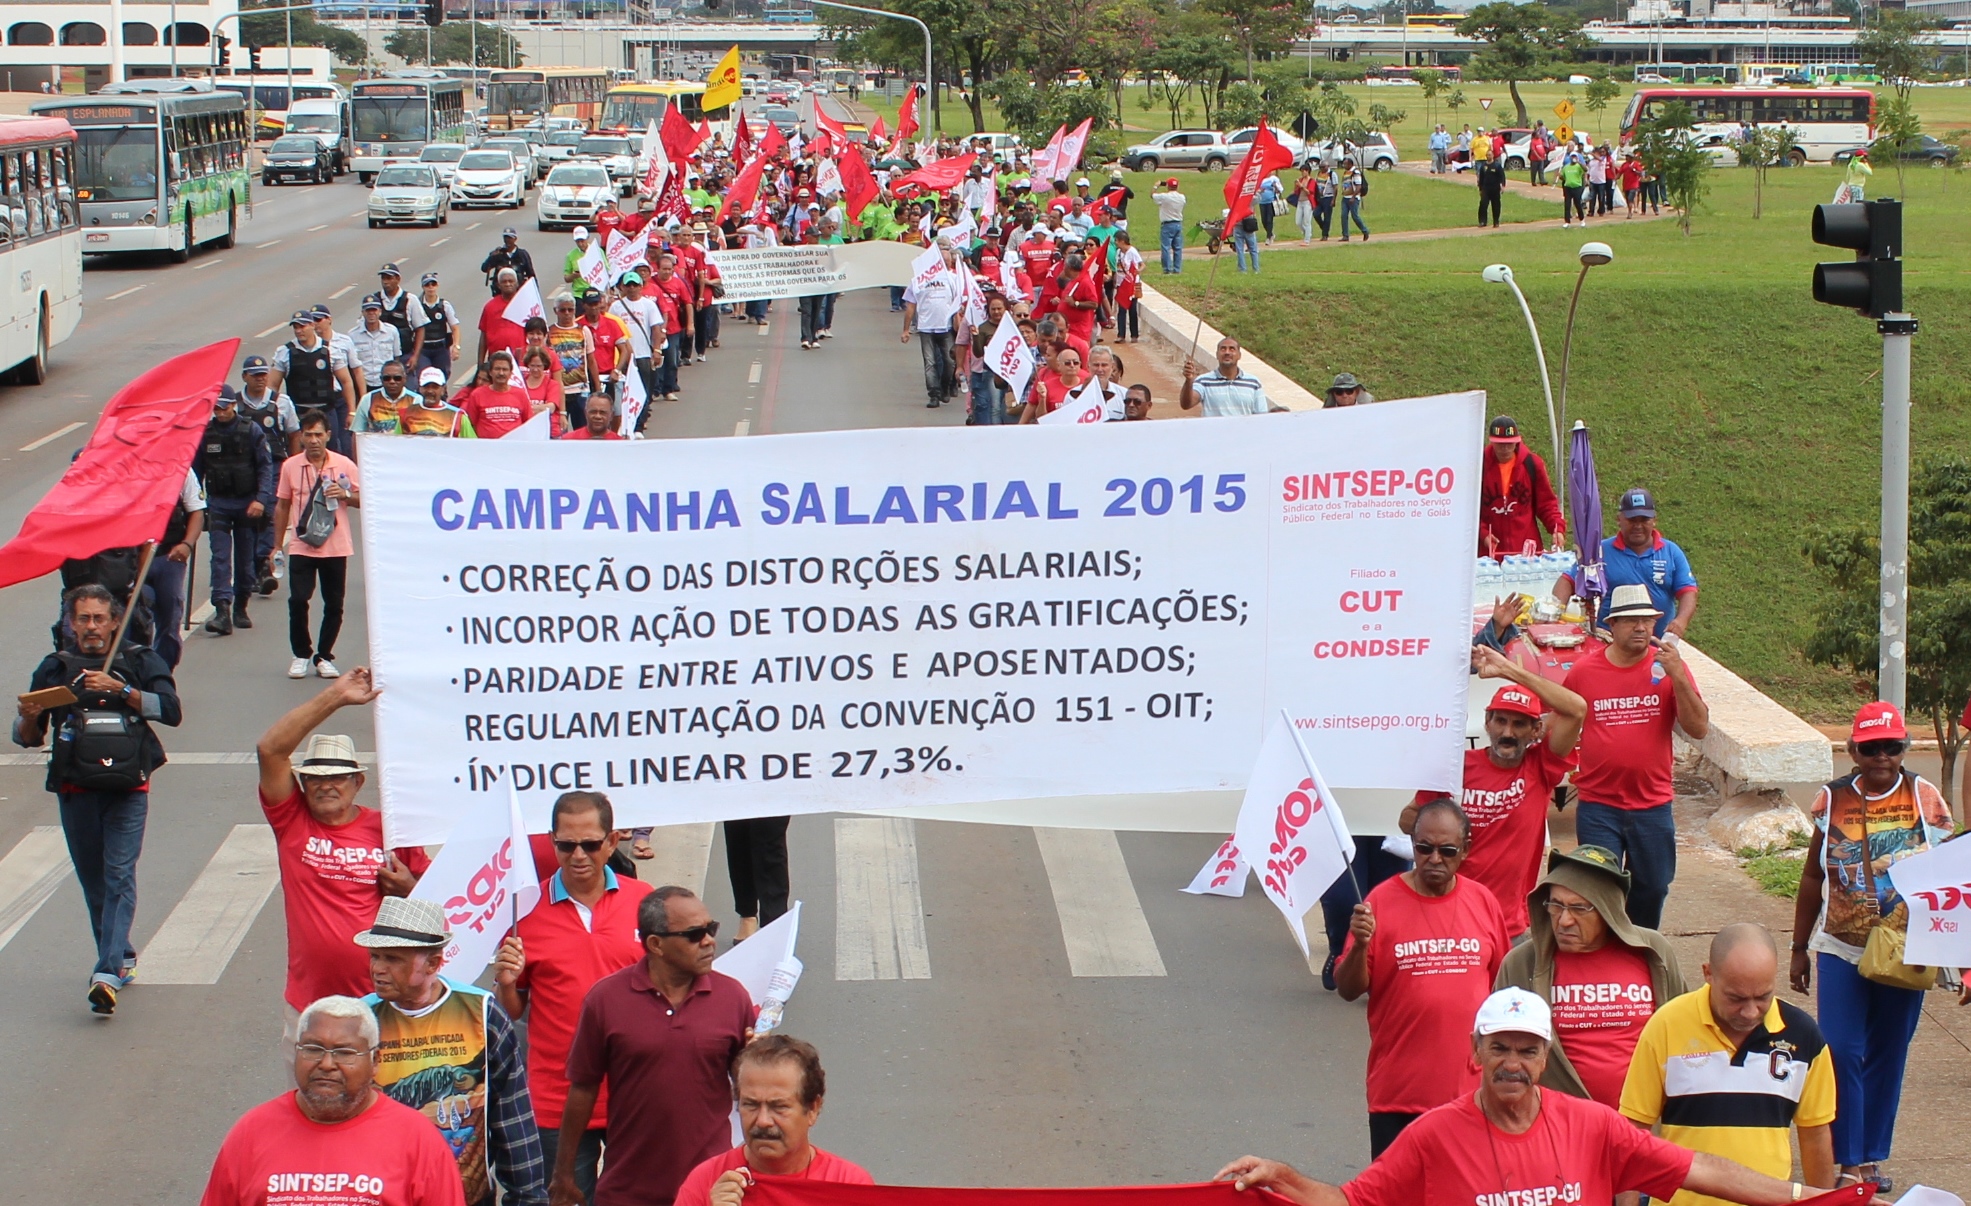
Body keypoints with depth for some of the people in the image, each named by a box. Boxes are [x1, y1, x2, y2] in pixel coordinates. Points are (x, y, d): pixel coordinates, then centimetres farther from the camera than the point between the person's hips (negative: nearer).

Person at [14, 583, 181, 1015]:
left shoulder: (140, 662, 7)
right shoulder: (55, 668, 10)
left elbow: (171, 711, -8)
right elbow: (27, 739, 10)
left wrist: (121, 690, -18)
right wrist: (28, 718, -14)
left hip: (128, 789, -2)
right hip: (75, 792, 2)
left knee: (119, 876, -13)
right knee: (93, 882, 7)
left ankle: (108, 973, -21)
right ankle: (121, 957, 25)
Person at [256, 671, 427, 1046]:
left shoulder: (388, 829, 2)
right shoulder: (292, 822, 3)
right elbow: (270, 749, -9)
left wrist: (408, 889, -11)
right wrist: (334, 697, -13)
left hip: (382, 1002, -1)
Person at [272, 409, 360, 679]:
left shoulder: (345, 465, 0)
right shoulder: (290, 466, 3)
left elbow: (363, 500, 4)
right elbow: (282, 506, 10)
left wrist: (345, 495, -17)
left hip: (336, 547, 0)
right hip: (301, 546, 0)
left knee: (334, 605, 2)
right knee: (297, 600, -10)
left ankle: (324, 657, 18)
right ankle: (301, 655, 8)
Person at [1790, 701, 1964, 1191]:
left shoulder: (1924, 797, -3)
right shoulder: (1832, 799, -1)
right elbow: (1813, 878, 9)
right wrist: (1799, 948, 12)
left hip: (1903, 953, 0)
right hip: (1840, 949, 0)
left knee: (1887, 1055, 9)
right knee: (1841, 1052, -8)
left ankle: (1871, 1157, 21)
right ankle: (1849, 1162, 0)